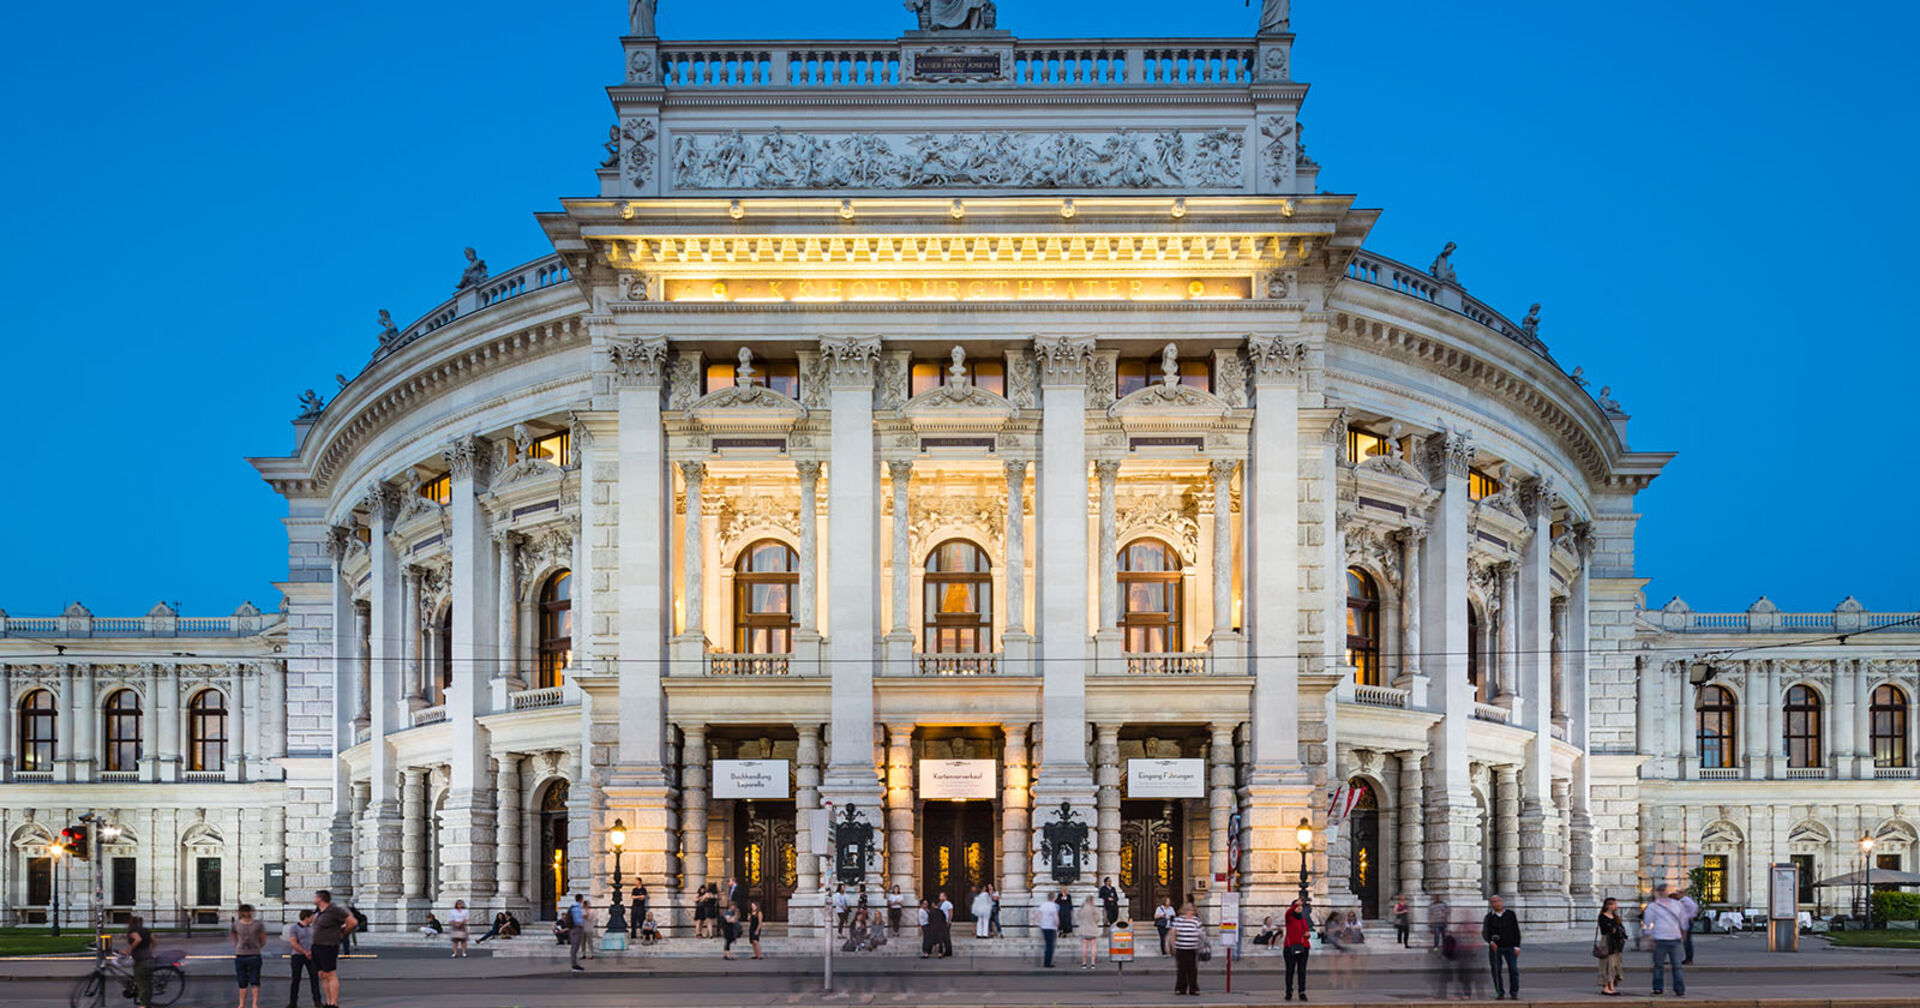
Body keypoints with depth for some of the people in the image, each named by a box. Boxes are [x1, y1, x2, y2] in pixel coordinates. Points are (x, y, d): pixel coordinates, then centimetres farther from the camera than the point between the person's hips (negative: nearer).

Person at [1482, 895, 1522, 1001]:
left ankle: (1514, 993, 0)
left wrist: (1516, 946, -1)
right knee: (1496, 971, -1)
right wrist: (1490, 941, -14)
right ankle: (1500, 993, 7)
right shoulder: (1489, 917, 6)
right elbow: (1485, 933, 5)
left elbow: (1516, 931, 7)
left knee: (1513, 970, -7)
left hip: (1510, 947, 0)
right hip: (1495, 947, 0)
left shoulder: (1510, 914, 7)